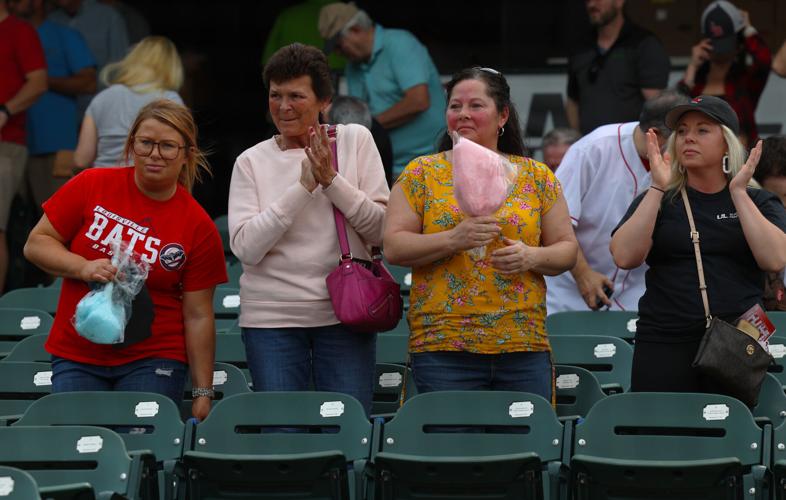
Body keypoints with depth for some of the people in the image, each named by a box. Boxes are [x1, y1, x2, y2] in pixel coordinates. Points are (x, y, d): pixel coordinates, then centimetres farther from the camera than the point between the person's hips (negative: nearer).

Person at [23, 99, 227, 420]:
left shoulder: (199, 228, -3)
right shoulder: (92, 186, 0)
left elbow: (198, 316, -1)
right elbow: (36, 243, 4)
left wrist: (203, 393, -3)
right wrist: (84, 268, -15)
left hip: (153, 362, -1)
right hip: (75, 358, 1)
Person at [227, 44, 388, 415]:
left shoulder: (355, 140, 5)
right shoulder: (252, 161, 5)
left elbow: (383, 230, 0)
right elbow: (245, 247, -8)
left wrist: (331, 180, -11)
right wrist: (304, 186, -12)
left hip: (345, 313, 0)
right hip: (271, 315, 0)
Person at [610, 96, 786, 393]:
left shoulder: (758, 203, 10)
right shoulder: (657, 200, 12)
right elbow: (625, 257, -5)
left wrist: (738, 191, -8)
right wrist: (658, 188, -8)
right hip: (665, 345, 0)